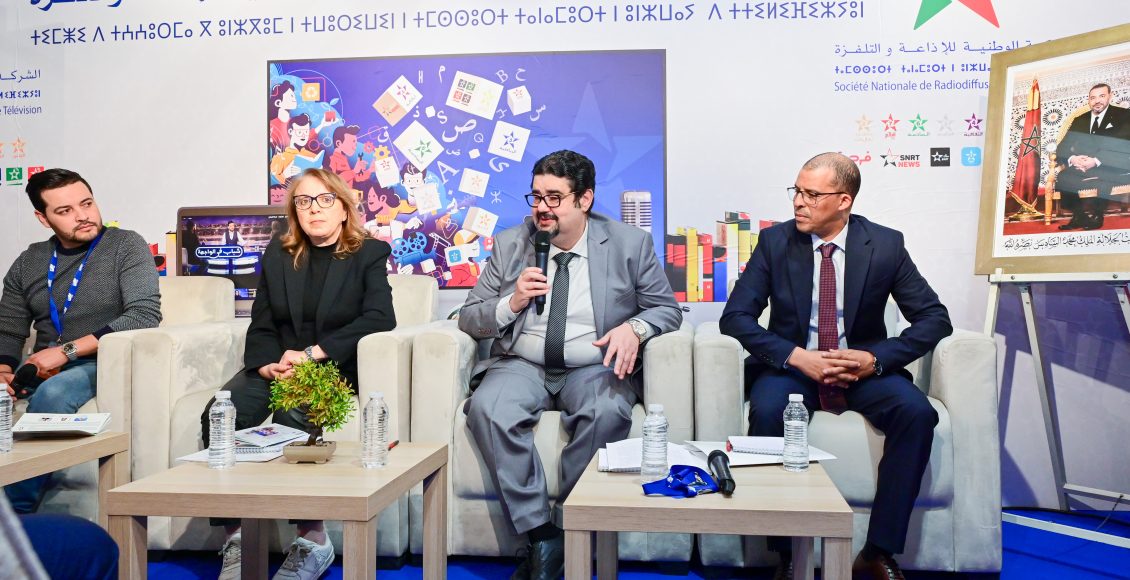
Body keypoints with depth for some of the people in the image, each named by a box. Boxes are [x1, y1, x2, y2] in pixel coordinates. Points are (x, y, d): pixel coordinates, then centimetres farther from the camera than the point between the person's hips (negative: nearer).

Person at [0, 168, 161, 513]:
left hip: (102, 361, -4)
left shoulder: (126, 246, -1)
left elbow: (145, 315, -14)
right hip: (43, 367, 5)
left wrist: (67, 350, -17)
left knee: (53, 392, -34)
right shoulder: (29, 262, 15)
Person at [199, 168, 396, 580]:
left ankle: (312, 541, -25)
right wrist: (268, 365, -12)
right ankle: (234, 538, -22)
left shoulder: (370, 254, 5)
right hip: (276, 368, 4)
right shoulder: (277, 254, 17)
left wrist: (310, 354, -18)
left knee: (290, 418, -34)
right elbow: (260, 326, 12)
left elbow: (380, 318, -11)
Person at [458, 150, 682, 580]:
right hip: (522, 366, 2)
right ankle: (541, 537, -19)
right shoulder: (510, 244, 8)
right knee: (487, 408, -30)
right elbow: (468, 319, 10)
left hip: (595, 368, -1)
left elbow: (667, 308, 7)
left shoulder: (630, 244, 3)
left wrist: (634, 328, -16)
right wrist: (512, 303, -11)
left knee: (607, 413, -35)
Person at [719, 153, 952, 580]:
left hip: (863, 367, 1)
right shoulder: (774, 241, -4)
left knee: (917, 413, -26)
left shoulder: (886, 245, -3)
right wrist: (795, 356, -21)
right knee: (767, 413, -32)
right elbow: (734, 316, -7)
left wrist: (875, 359, -18)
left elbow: (935, 319, -1)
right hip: (793, 366, -1)